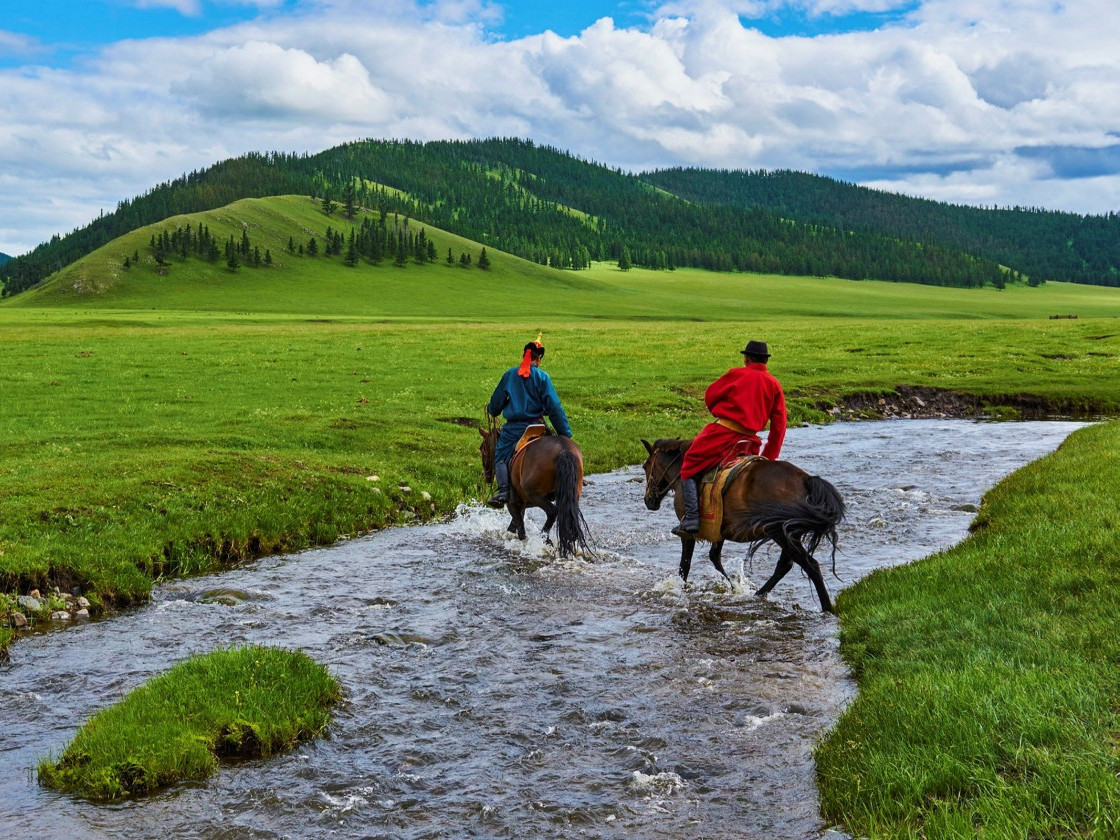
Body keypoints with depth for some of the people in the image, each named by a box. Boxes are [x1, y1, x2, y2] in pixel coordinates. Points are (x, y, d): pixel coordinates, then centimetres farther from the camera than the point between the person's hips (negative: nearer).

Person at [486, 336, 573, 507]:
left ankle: (503, 490, -15)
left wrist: (491, 410, 35)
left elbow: (497, 402, 11)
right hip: (536, 426, -1)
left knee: (500, 456, 9)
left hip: (513, 427, 1)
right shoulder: (542, 377, -3)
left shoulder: (509, 375, 3)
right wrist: (565, 432, -4)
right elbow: (554, 407, -7)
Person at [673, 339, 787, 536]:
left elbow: (710, 396, 9)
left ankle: (692, 517, -8)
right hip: (749, 440, 4)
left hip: (721, 432, -4)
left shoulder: (737, 374, -1)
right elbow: (779, 425, 8)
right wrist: (769, 456, 15)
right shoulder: (775, 385, 9)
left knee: (689, 468, 7)